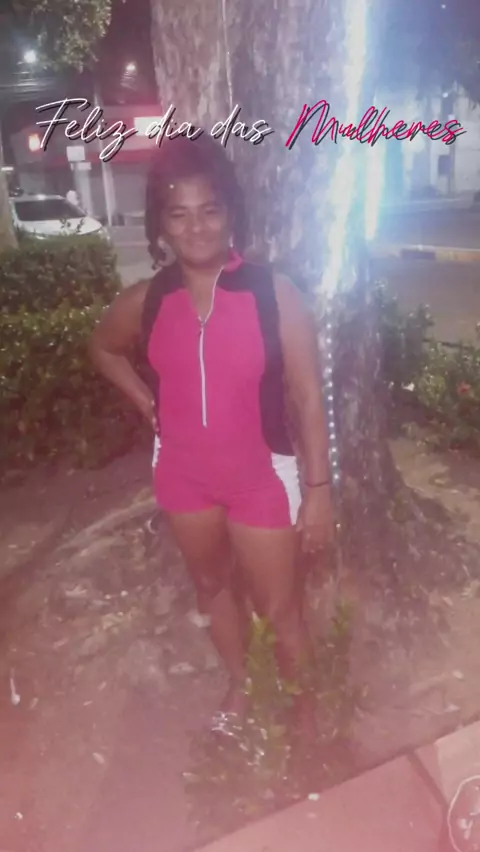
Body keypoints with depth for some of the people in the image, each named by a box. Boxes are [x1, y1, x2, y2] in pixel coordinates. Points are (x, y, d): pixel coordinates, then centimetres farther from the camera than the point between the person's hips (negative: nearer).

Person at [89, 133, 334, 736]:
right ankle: (240, 685, 50)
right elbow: (104, 348, 15)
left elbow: (308, 398, -13)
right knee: (212, 586, 23)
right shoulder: (147, 301, -6)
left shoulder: (275, 295, -17)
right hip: (183, 474, 4)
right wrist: (146, 402, 2)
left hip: (261, 476, -4)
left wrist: (318, 488, -13)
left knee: (279, 608, 9)